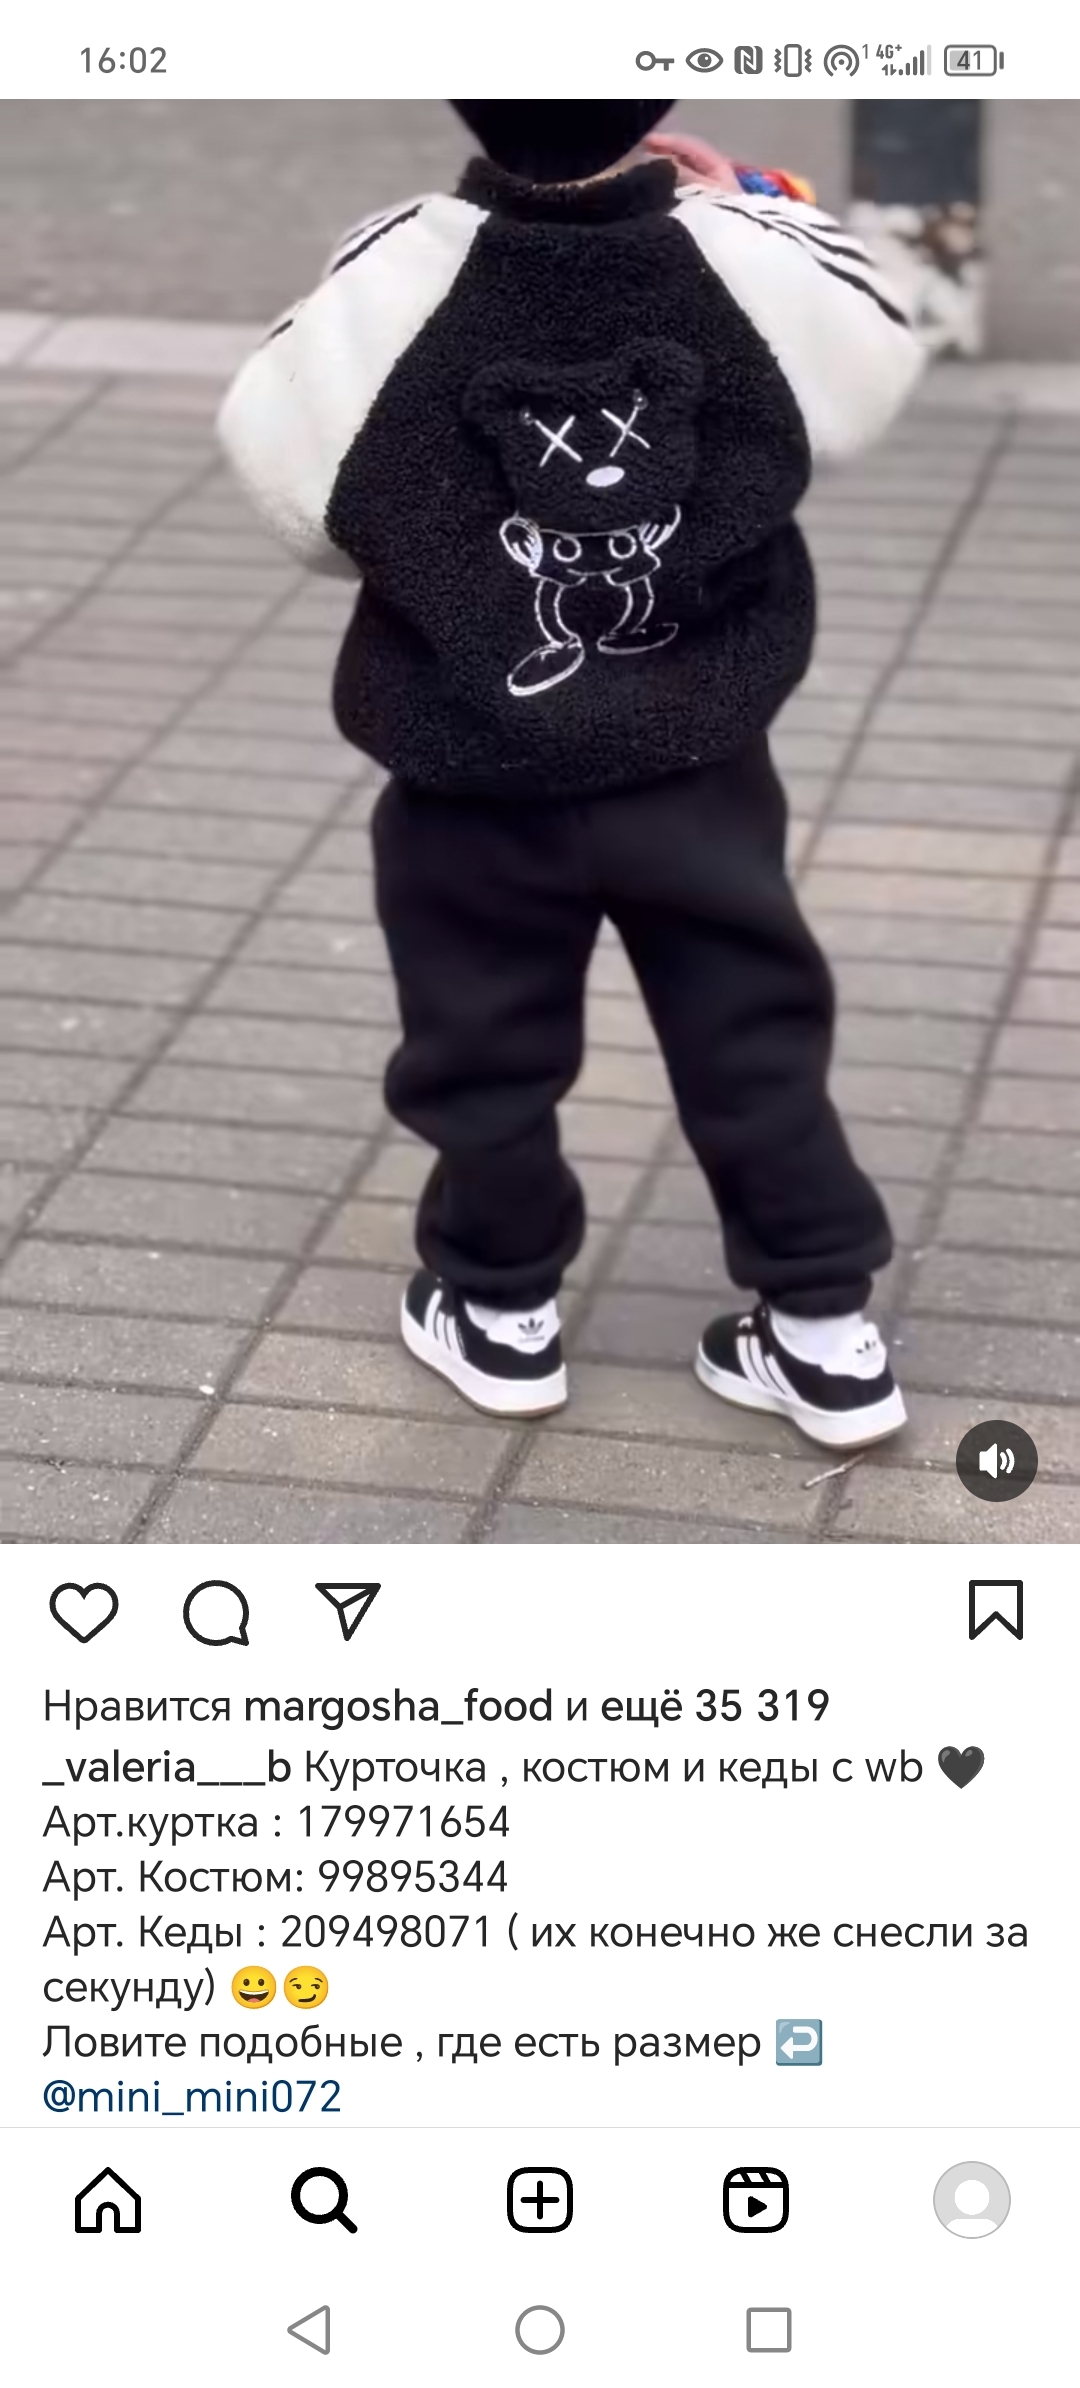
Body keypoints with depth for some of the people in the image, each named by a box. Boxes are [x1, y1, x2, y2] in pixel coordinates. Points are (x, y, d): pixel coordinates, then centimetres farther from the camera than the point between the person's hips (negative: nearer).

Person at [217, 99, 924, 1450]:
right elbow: (872, 353, 4)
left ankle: (502, 1312, 35)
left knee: (486, 1046, 18)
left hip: (476, 780, -1)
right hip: (698, 766, 2)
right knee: (753, 1037, 15)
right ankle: (826, 1331, 23)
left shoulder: (399, 279, -21)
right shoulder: (745, 258, -16)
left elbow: (285, 465, -8)